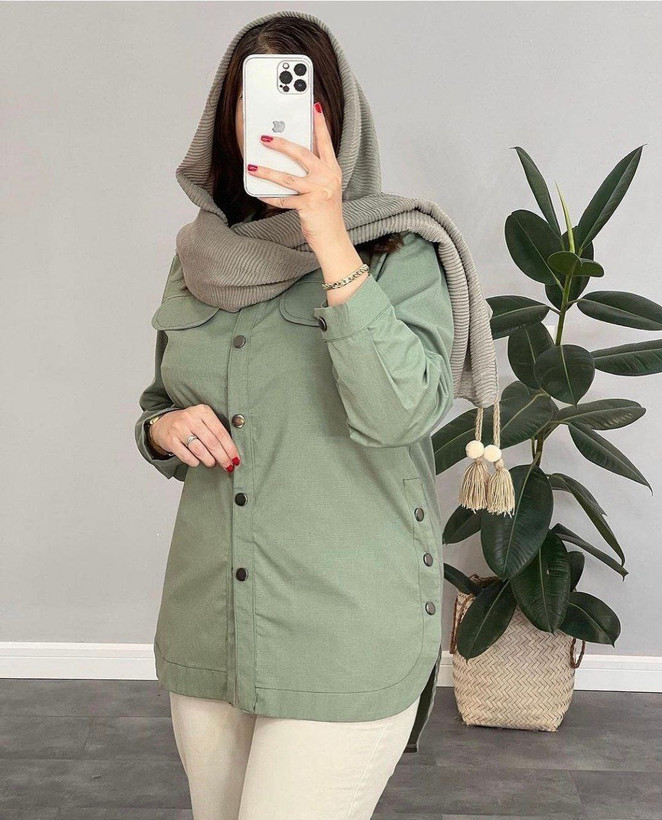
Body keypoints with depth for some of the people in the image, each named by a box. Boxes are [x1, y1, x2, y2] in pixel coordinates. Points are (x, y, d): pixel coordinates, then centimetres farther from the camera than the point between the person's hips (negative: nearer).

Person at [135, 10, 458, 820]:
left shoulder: (397, 252, -7)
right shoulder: (196, 260, 7)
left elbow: (401, 413, -23)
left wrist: (331, 243, -26)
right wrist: (164, 429, -5)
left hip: (348, 637, -5)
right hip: (206, 624, 5)